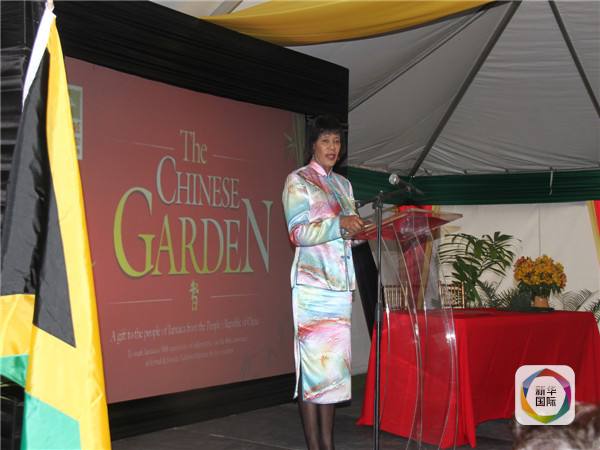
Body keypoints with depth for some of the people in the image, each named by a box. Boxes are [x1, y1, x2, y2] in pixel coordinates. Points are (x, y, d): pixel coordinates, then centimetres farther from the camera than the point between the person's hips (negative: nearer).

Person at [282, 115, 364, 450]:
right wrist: (339, 224, -21)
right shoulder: (298, 180, 0)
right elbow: (298, 233, -12)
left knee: (335, 362, 5)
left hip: (341, 283, 6)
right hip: (313, 282, -6)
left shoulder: (344, 184, 18)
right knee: (314, 361, -7)